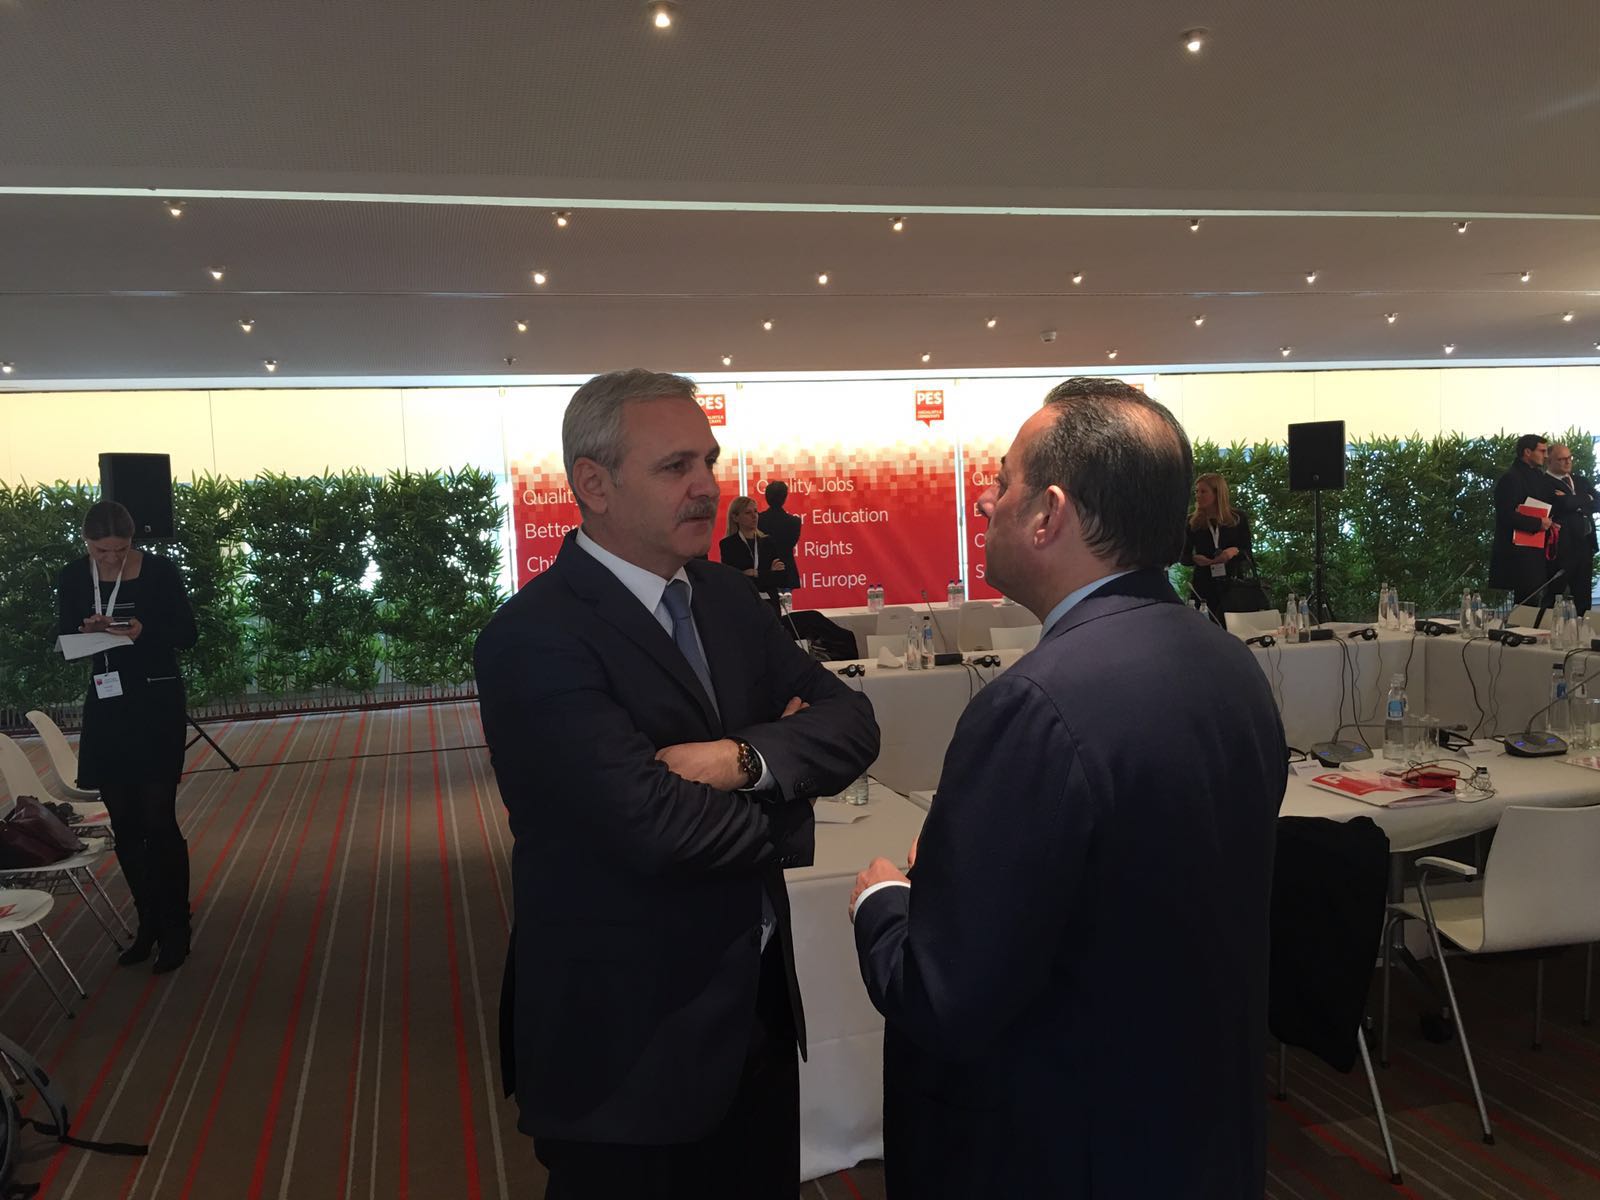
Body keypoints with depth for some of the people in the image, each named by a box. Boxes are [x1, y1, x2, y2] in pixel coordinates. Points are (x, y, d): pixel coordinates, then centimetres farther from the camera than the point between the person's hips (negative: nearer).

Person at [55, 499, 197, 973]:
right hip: (107, 707, 4)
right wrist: (86, 632, -14)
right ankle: (148, 923, 22)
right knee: (124, 823, 8)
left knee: (158, 819, -6)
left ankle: (175, 930, 7)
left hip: (158, 704, -4)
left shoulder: (160, 571, -7)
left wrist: (145, 632, -21)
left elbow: (186, 634, -2)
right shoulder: (71, 579, 1)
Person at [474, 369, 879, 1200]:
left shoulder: (722, 594, 4)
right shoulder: (534, 639, -20)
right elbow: (656, 827, -29)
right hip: (630, 1044, -7)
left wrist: (746, 757, -20)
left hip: (757, 1002, 7)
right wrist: (783, 816, -10)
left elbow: (850, 721, -1)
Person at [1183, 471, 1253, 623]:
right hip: (1203, 585, 0)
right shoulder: (1192, 522, 5)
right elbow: (1184, 557, 8)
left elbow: (1248, 555, 5)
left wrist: (1235, 551, -16)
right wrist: (1195, 558, -14)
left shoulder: (1239, 518, 4)